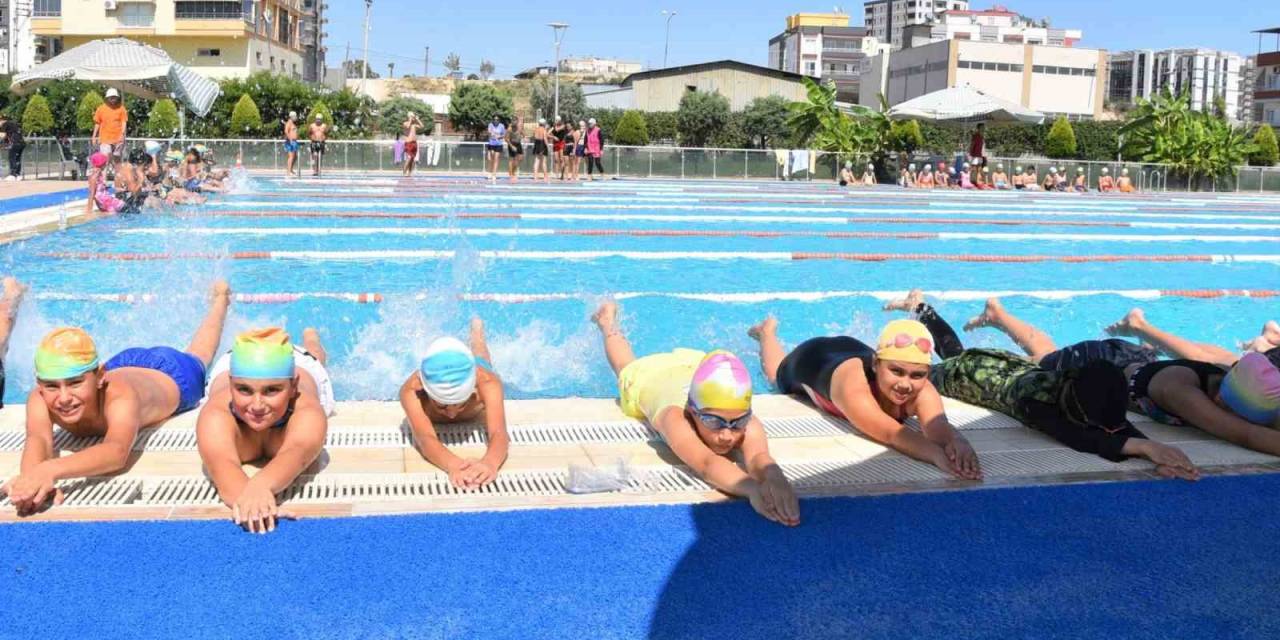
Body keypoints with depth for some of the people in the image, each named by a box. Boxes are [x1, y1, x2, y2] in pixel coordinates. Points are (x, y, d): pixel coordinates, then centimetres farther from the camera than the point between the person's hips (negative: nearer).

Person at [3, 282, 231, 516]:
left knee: (196, 358, 34)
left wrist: (50, 470, -89)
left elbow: (117, 452, -71)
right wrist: (31, 476, -84)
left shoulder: (120, 395, -54)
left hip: (171, 377, -1)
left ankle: (219, 298, 59)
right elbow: (38, 440, -60)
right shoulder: (40, 397, -42)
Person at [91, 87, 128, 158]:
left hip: (118, 139, 0)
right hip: (105, 139, 0)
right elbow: (97, 123, 10)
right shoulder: (101, 109, 4)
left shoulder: (121, 108, 2)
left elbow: (124, 122, -1)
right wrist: (94, 136, 8)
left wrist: (122, 134, -16)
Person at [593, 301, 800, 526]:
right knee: (627, 367, 35)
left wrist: (773, 479, -93)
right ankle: (608, 322, 62)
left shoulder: (746, 422, -49)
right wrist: (754, 488, -94)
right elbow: (707, 464, -75)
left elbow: (758, 457, -69)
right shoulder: (677, 418, -56)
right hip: (651, 378, 0)